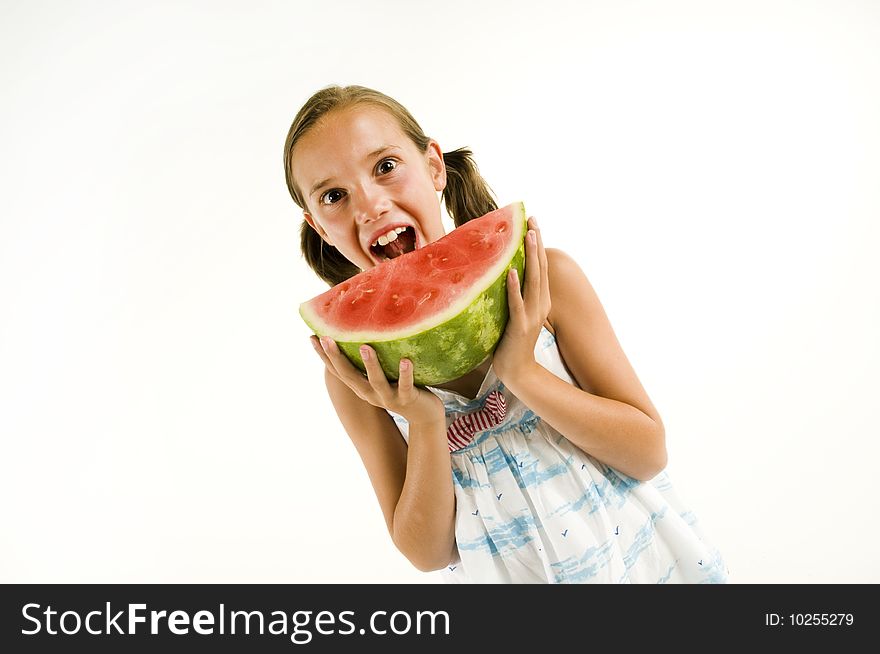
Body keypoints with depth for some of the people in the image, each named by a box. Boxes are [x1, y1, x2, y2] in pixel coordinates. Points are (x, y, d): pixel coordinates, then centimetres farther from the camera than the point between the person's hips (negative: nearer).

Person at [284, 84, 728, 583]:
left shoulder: (542, 281, -15)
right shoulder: (353, 367, -11)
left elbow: (649, 452, -12)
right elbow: (428, 552, -8)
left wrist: (522, 373, -24)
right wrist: (425, 422, -23)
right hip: (499, 573, 1)